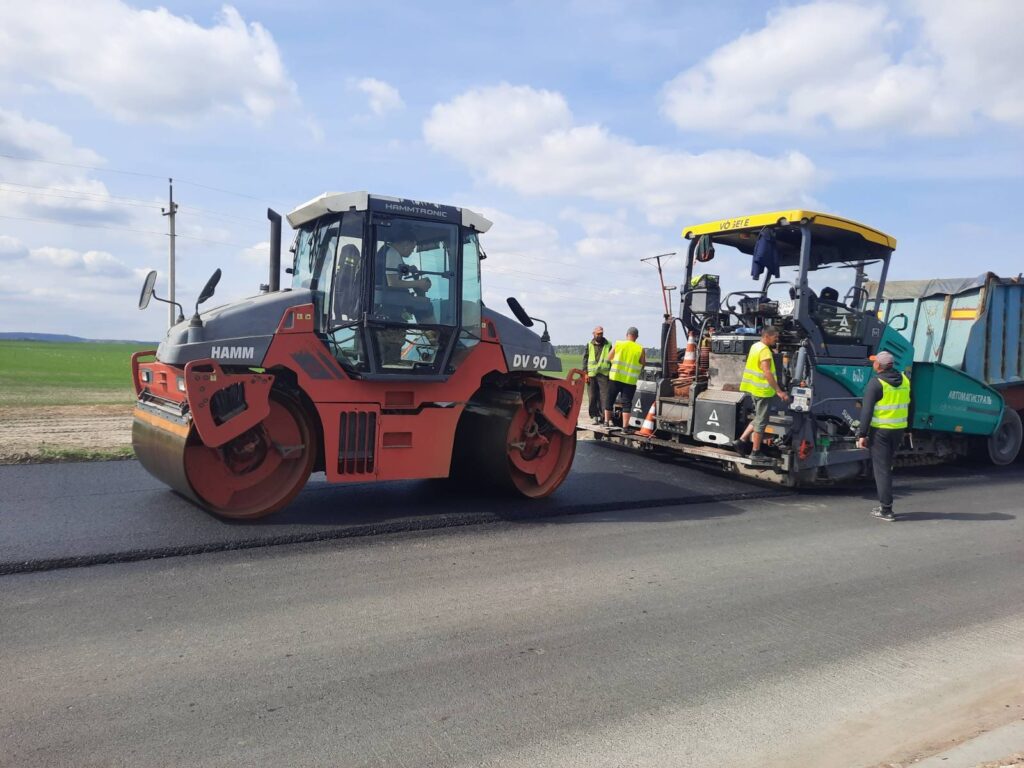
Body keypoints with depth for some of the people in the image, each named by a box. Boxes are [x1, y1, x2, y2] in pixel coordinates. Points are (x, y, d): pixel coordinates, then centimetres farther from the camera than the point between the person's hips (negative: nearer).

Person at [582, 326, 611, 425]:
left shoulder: (608, 345, 9)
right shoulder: (589, 345, 11)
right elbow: (585, 359, 9)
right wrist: (585, 373, 0)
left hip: (604, 374, -1)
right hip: (592, 374, 2)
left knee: (604, 395, -10)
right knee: (593, 396, 4)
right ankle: (594, 415, 11)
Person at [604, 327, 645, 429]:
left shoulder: (618, 344, -1)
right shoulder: (640, 349, -2)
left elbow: (609, 358, 6)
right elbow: (642, 365, 4)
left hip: (615, 377, 1)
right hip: (630, 380, -1)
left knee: (609, 400, 15)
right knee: (627, 403, 4)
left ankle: (607, 421, 20)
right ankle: (625, 426, 2)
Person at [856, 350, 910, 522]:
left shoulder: (876, 383, -13)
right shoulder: (904, 380, 7)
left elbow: (867, 411, -15)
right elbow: (909, 406, 13)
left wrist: (862, 434, -12)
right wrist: (907, 428, 20)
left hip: (880, 431, -6)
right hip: (899, 430, 7)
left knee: (881, 469, -1)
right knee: (886, 466, 19)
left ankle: (886, 510, 0)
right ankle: (885, 504, 24)